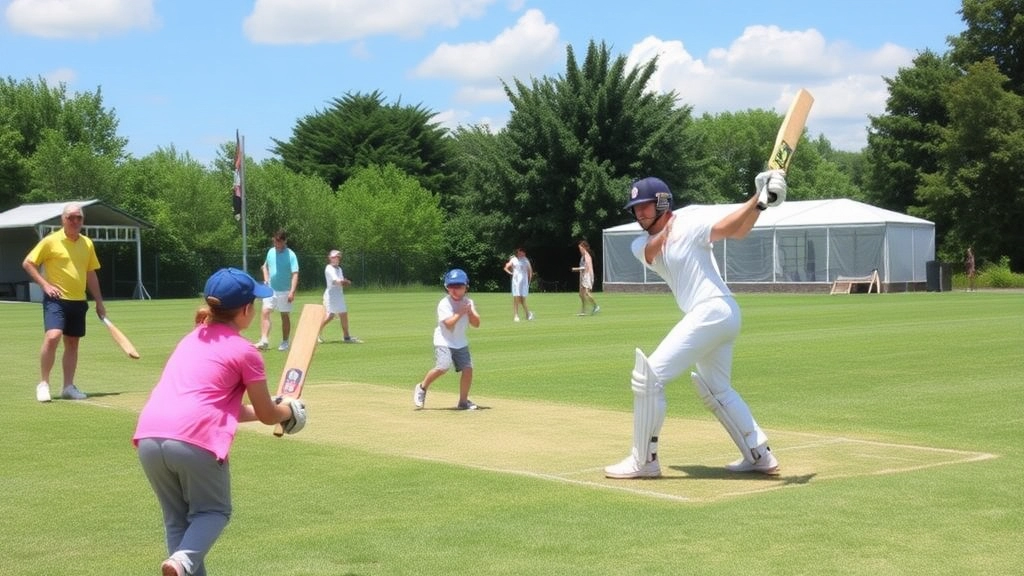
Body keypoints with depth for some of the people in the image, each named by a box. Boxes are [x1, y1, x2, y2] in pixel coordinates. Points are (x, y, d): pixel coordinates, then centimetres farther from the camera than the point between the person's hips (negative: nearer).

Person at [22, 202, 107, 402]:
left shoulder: (87, 243, 10)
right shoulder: (51, 241, -6)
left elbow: (91, 274, 18)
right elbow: (27, 263, -3)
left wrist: (99, 302, 17)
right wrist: (45, 284, -12)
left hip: (78, 301, 6)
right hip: (56, 299, -6)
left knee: (72, 343, 10)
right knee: (52, 336, -21)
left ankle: (68, 387, 19)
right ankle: (43, 383, -9)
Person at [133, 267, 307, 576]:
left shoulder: (191, 339, 24)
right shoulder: (244, 351, 4)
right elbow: (268, 415, 13)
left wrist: (256, 410, 41)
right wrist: (289, 410, 34)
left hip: (149, 438, 6)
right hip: (195, 440, -6)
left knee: (177, 518, 21)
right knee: (214, 511, 15)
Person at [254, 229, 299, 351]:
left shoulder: (290, 255, -12)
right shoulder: (271, 252, 5)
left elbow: (295, 274, -18)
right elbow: (265, 266, 23)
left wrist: (292, 292, -27)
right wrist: (266, 279, 6)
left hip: (284, 291, -4)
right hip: (270, 289, 4)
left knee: (285, 316, 7)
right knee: (265, 313, -10)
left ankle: (285, 342, 17)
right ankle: (264, 340, -16)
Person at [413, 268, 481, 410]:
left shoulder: (468, 303, 3)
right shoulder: (444, 304, -13)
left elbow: (476, 324, -2)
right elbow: (449, 324, -24)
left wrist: (470, 312, -19)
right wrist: (460, 313, -29)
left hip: (461, 343, 5)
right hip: (444, 341, -5)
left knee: (468, 369, -5)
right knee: (442, 367, -22)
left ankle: (463, 401, 8)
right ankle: (422, 387, 2)